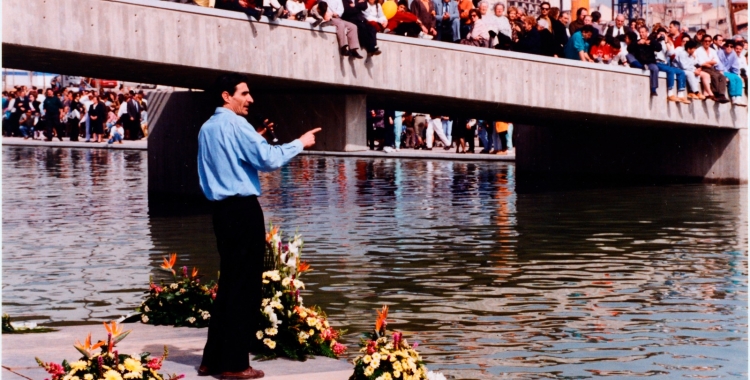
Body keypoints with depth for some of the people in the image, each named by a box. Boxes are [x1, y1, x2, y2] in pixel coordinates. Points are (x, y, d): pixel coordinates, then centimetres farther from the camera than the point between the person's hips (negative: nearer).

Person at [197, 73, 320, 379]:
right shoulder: (236, 124, -11)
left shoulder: (206, 129, 15)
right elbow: (268, 159, -18)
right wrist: (300, 144, -6)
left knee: (229, 281, 14)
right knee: (245, 285, -4)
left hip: (222, 208, 9)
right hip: (243, 209, -9)